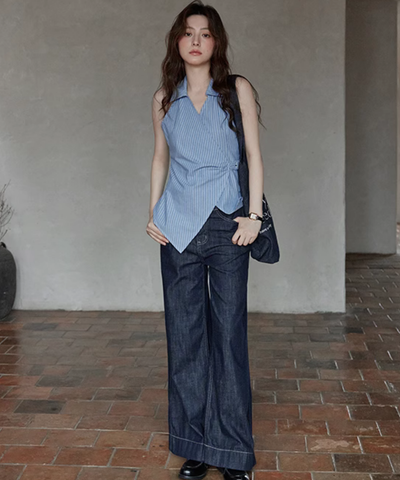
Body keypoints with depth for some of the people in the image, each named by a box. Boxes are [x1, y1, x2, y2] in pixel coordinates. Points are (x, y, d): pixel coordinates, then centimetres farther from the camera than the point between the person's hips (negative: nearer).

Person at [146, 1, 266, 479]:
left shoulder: (238, 90, 4)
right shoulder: (164, 99, 12)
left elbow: (253, 154, 2)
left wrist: (254, 215, -6)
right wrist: (153, 214, 7)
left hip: (227, 226, -2)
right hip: (178, 228, 3)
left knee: (229, 335, -1)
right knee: (184, 337, 5)